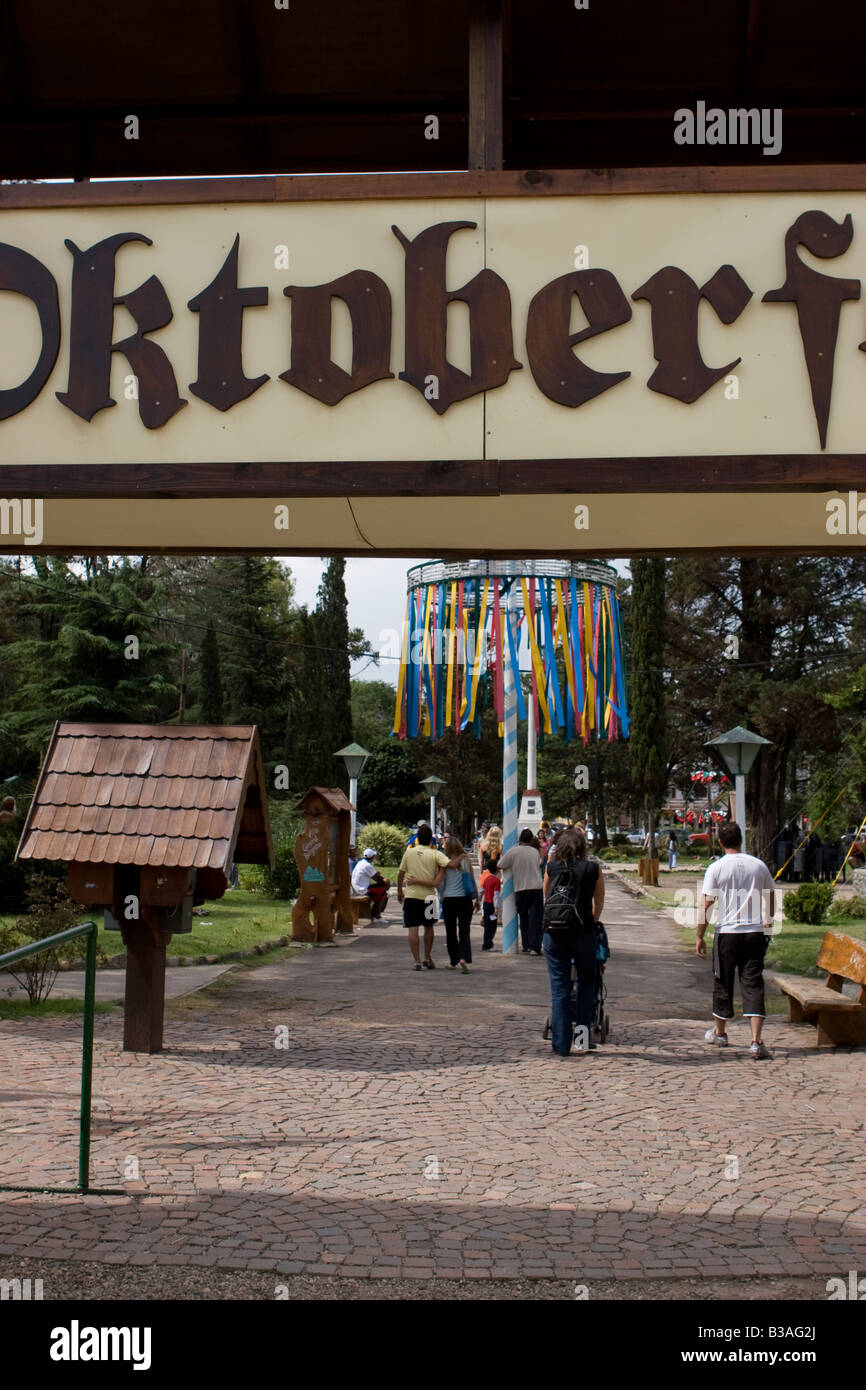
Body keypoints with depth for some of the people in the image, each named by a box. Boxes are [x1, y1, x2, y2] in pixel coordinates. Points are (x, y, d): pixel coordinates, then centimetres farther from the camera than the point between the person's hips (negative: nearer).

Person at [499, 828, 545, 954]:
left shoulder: (513, 852, -7)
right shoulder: (535, 852, 2)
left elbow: (500, 866, -3)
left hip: (520, 889, 0)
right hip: (536, 887, 0)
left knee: (523, 918, 14)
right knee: (535, 918, 0)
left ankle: (526, 946, 14)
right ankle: (534, 947, -8)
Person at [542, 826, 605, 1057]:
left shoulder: (552, 867, 3)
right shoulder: (593, 869, 0)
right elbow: (599, 903, 12)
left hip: (554, 933, 1)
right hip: (583, 934, -1)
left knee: (559, 988, 7)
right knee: (586, 982, 20)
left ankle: (561, 1044, 7)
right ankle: (583, 1028, 8)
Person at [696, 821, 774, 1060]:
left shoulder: (716, 868, -6)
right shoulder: (759, 865, 4)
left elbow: (705, 905, -7)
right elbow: (771, 900, 16)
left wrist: (700, 936, 2)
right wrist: (767, 922, 34)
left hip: (727, 933, -2)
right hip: (755, 933, 2)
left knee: (723, 984, 14)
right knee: (753, 985, 0)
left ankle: (719, 1033, 31)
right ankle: (756, 1041, -11)